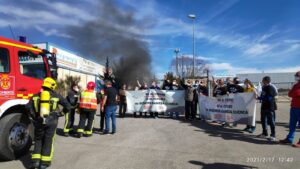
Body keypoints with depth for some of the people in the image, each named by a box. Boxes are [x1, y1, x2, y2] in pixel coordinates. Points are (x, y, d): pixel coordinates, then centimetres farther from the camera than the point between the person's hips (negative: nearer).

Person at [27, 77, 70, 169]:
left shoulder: (36, 96, 4)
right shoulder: (56, 95, 0)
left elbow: (28, 107, -3)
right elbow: (67, 106, 0)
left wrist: (34, 117, 10)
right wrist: (60, 113, 14)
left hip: (39, 122, 2)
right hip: (51, 122, -2)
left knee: (38, 141, 17)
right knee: (48, 141, 9)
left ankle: (35, 161, 12)